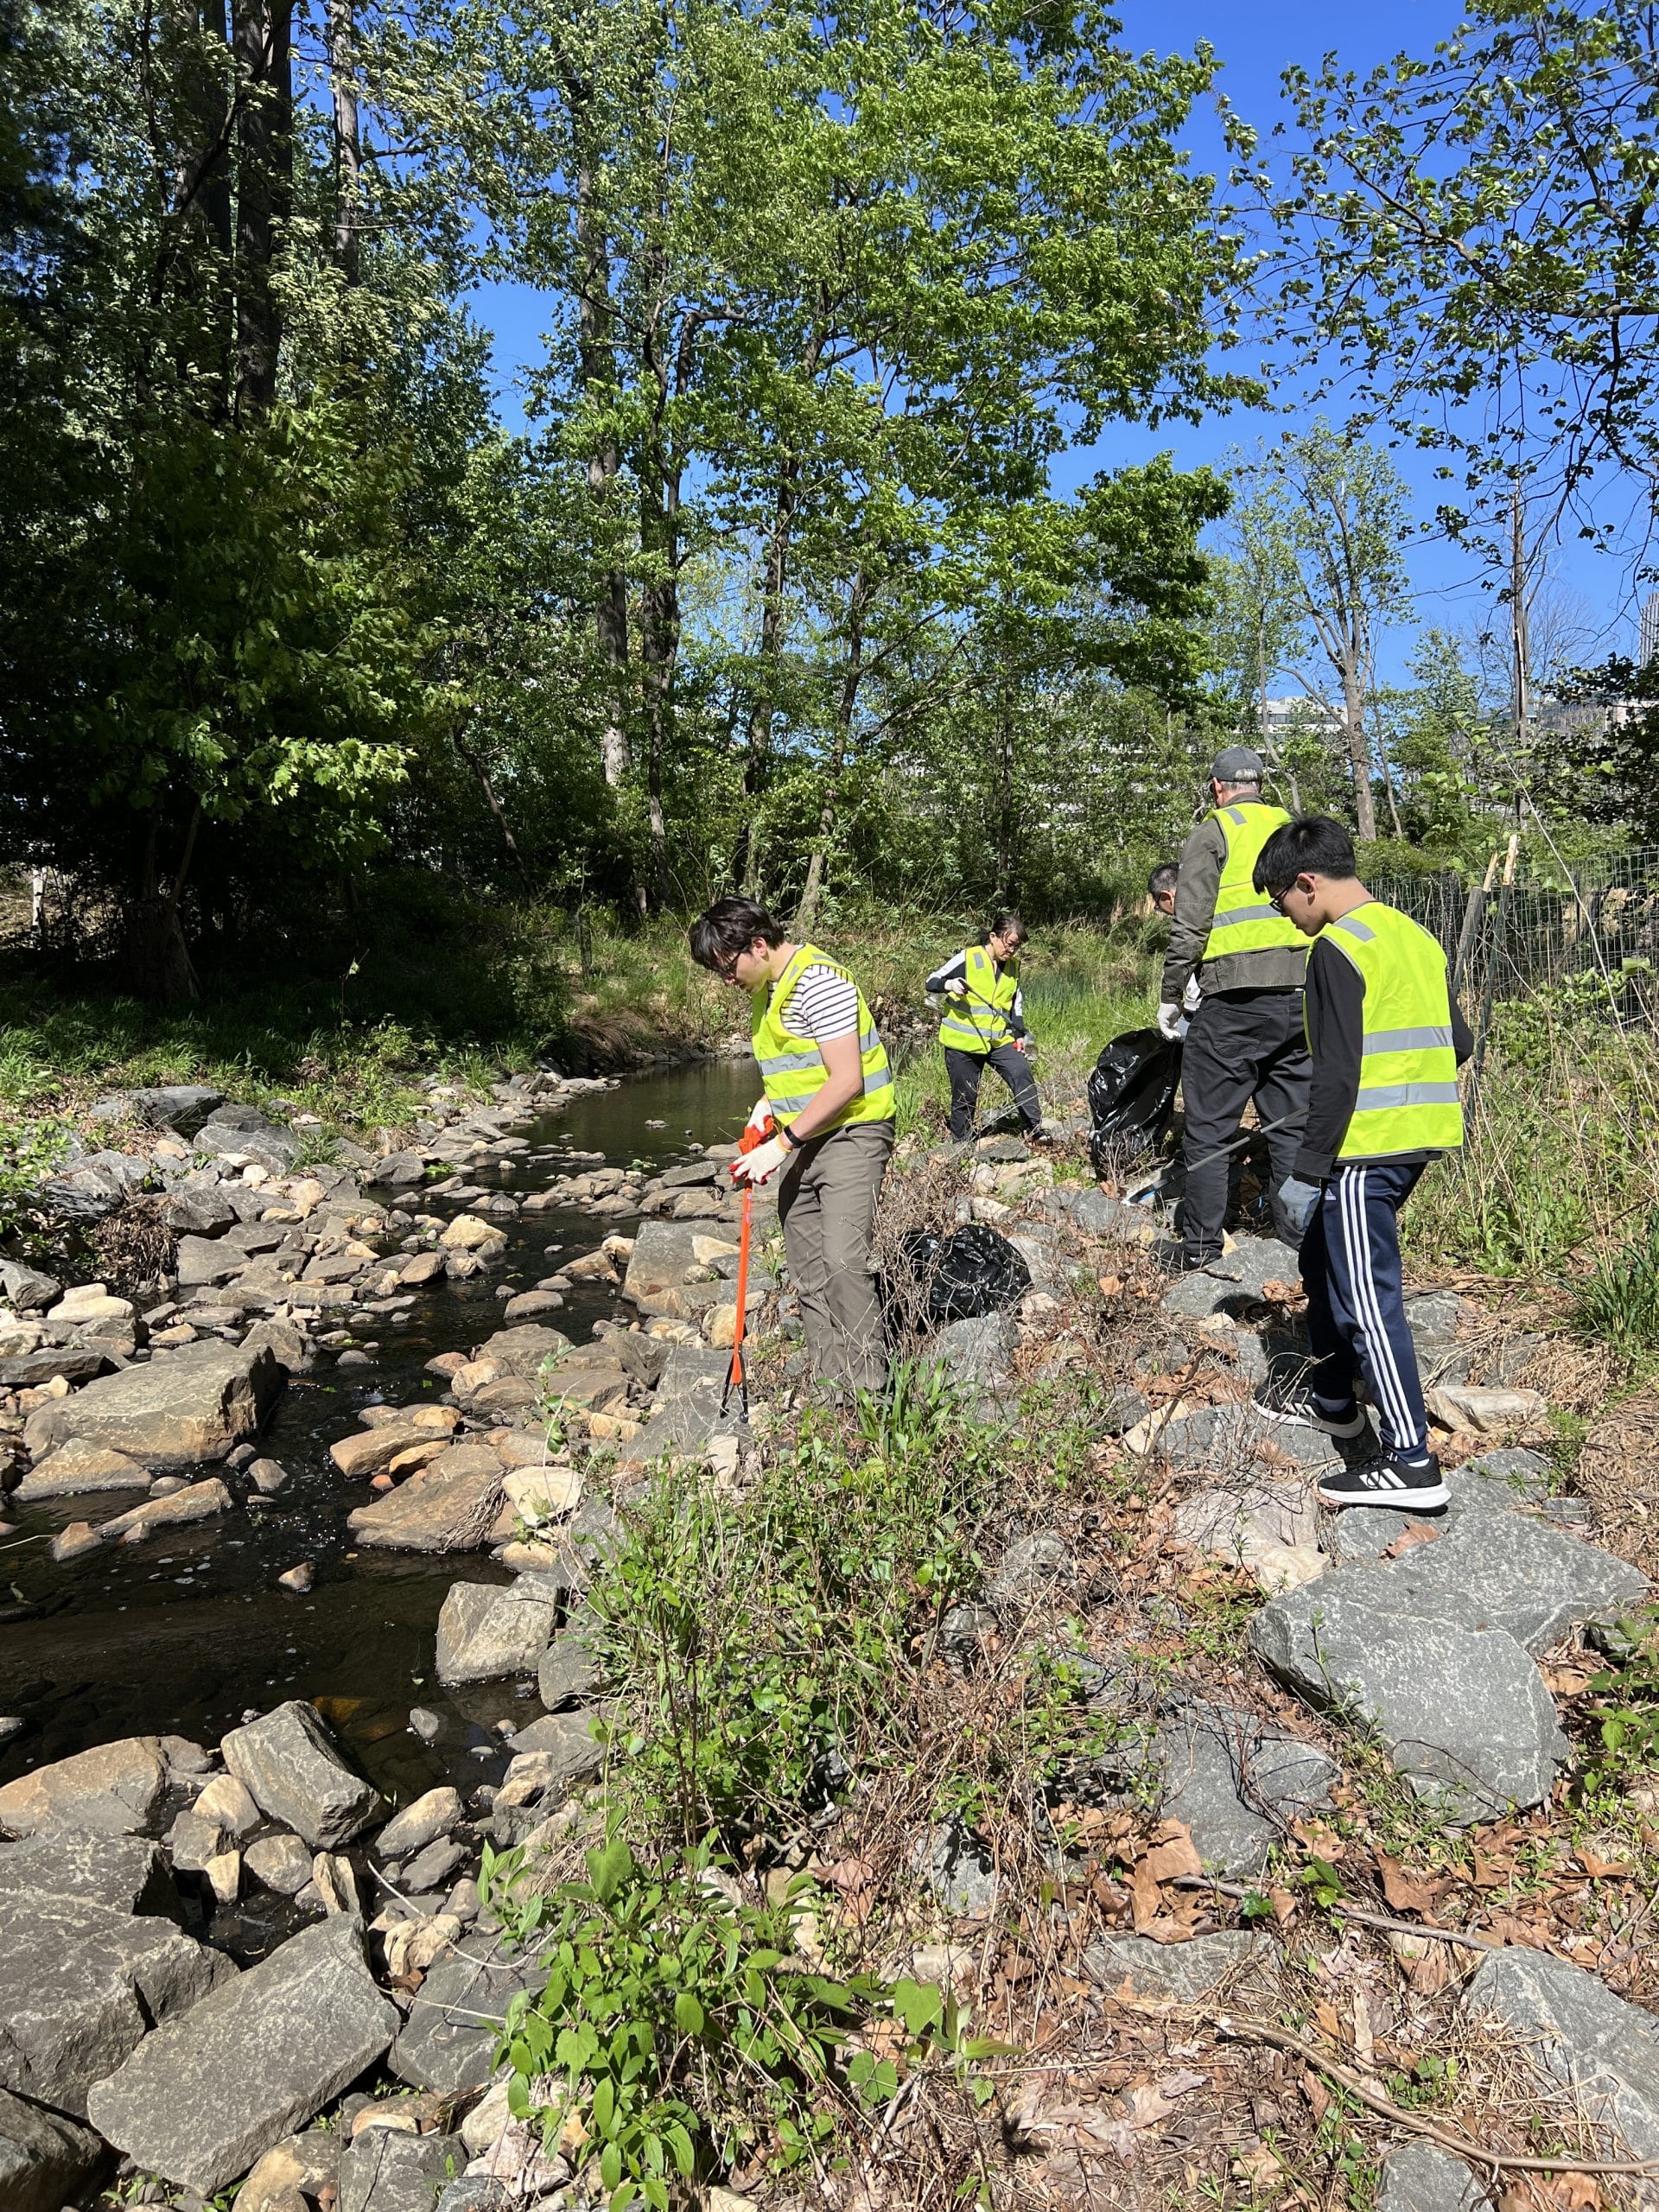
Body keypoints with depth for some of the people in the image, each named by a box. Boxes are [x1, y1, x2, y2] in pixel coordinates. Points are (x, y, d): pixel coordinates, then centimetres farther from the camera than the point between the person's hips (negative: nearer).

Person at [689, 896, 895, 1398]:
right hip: (801, 1141, 9)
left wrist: (782, 1144, -20)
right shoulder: (766, 989, 11)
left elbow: (846, 1080, -23)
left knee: (842, 1261, -20)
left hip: (850, 1135, -9)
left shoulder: (818, 981, -18)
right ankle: (829, 1387, 15)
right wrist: (769, 1102, 6)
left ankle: (868, 1389, -11)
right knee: (808, 1276, 8)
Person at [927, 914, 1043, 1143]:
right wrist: (949, 984, -28)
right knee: (965, 1096, 2)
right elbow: (932, 981, -7)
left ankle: (1035, 1130, -8)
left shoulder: (1013, 965, 7)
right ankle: (961, 1143, 19)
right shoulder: (966, 959, -11)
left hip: (999, 1039, 4)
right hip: (962, 1041, -4)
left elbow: (1015, 1002, 18)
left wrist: (1019, 1033, 9)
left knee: (1022, 1074, -15)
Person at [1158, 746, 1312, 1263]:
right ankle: (1300, 1235, 15)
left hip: (1234, 998, -5)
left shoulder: (1213, 833, 0)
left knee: (1209, 1126, 1)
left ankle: (1201, 1243, 3)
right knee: (1292, 1122, 12)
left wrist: (1171, 996, 0)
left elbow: (1189, 925, -8)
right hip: (1301, 998, 5)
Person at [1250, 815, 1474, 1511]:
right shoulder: (1416, 937, 13)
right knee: (1327, 1264, 22)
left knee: (1366, 1297, -5)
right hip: (1418, 1139, 10)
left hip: (1365, 1147, -10)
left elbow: (1337, 1074, -19)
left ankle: (1410, 1461, -2)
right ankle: (1332, 1398, 36)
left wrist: (1309, 1169, -15)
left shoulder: (1337, 949, -14)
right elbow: (1459, 1044, 16)